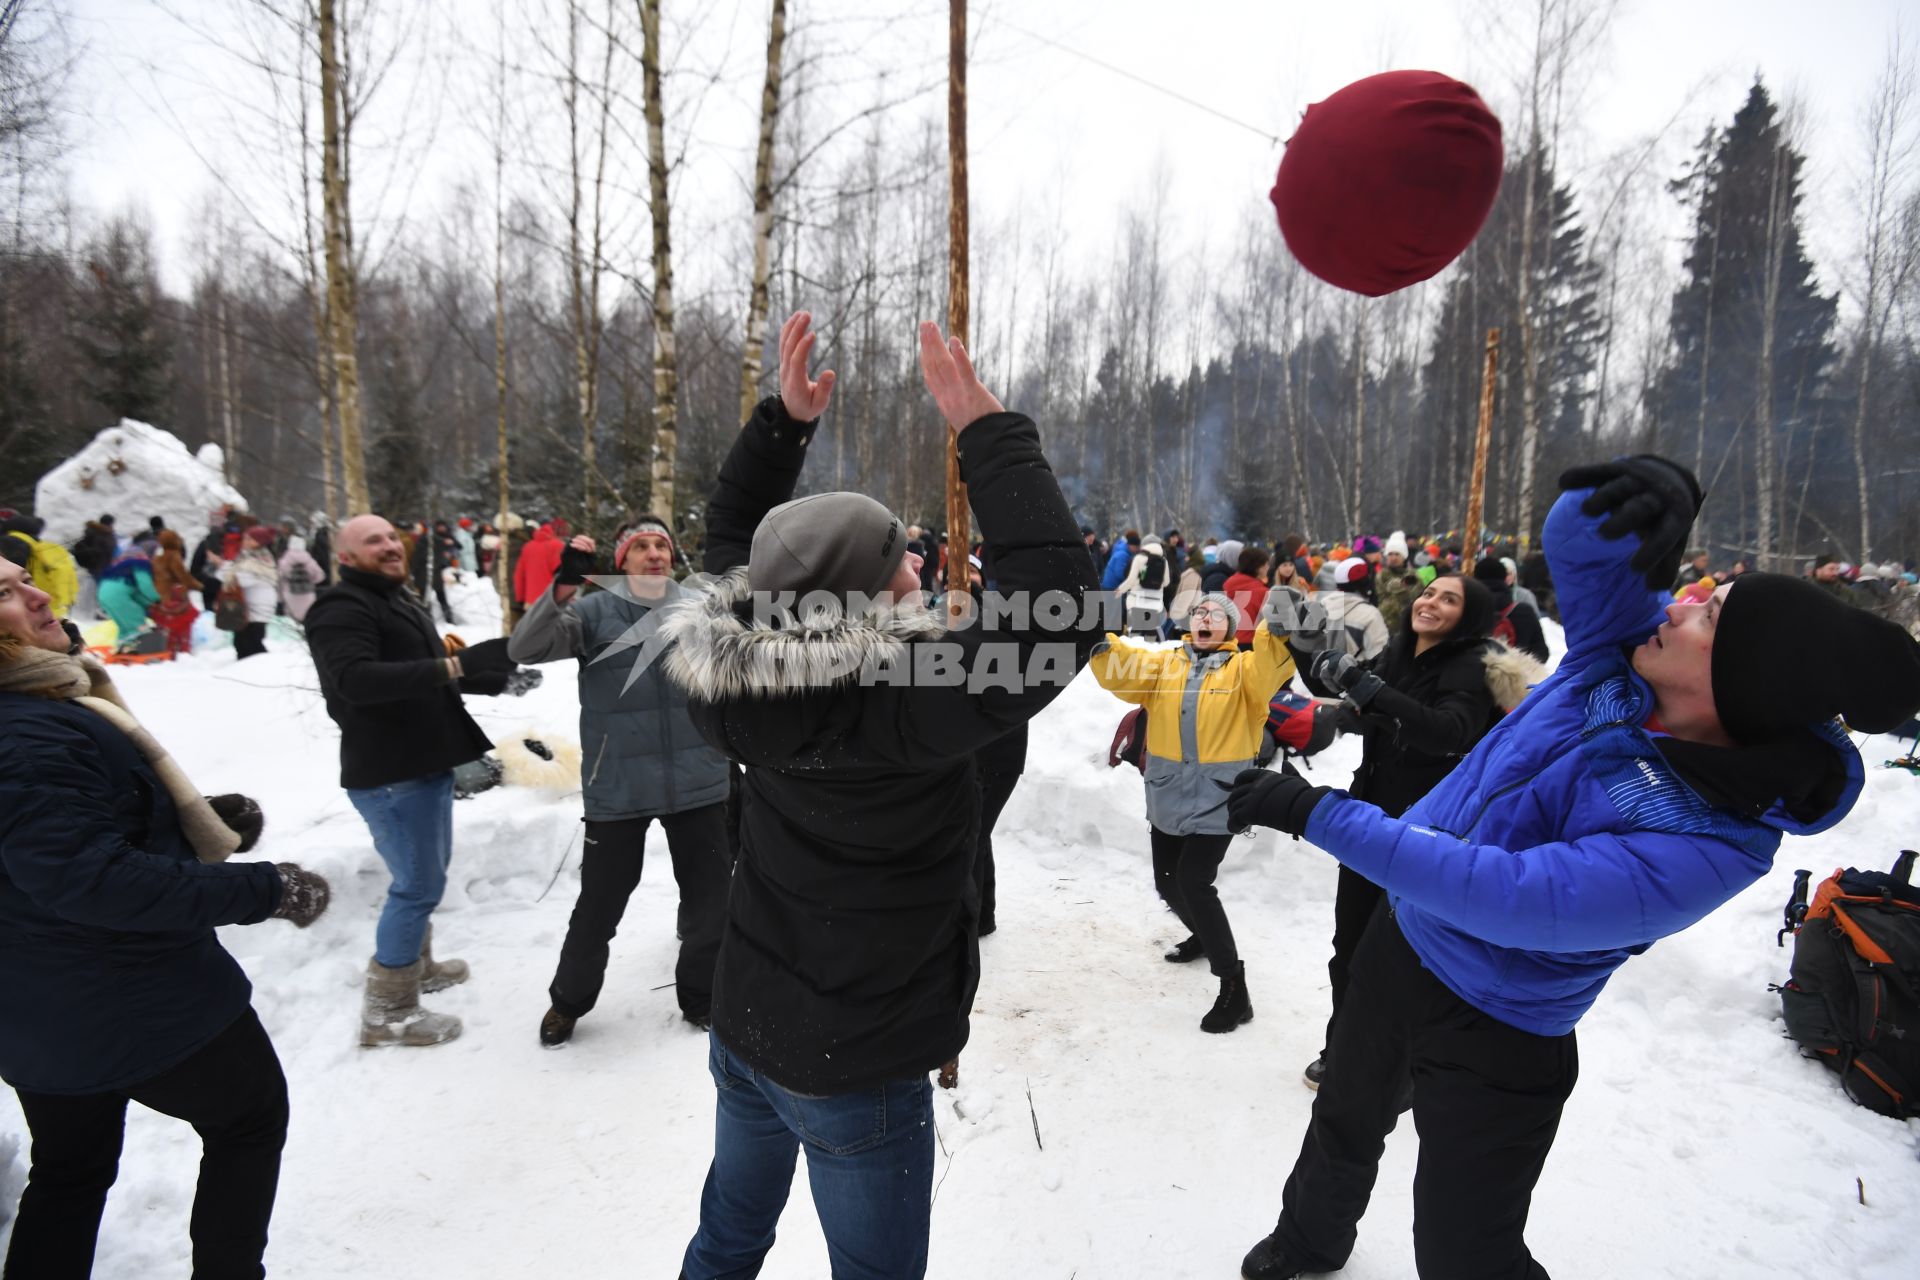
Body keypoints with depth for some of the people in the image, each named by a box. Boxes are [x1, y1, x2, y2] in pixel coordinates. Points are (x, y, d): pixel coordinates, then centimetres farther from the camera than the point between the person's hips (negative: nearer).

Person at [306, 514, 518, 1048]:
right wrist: (454, 665, -37)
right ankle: (386, 1010, 6)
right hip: (390, 771, -10)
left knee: (426, 873, 23)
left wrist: (484, 671, 14)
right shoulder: (342, 608, -15)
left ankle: (416, 965, 42)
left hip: (425, 761, 11)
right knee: (419, 883, -7)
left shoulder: (399, 598, 18)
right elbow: (356, 679, -32)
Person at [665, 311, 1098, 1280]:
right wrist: (987, 430, -27)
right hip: (856, 1066, -6)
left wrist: (783, 418, 2)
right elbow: (1061, 610, -35)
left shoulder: (745, 671, -12)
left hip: (745, 1029, 6)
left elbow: (732, 541, 6)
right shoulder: (898, 702, -32)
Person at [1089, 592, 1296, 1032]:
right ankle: (1204, 935, 47)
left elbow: (1269, 669, -21)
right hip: (1168, 796, 5)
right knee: (1168, 881, 15)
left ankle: (1233, 987, -4)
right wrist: (1100, 643, -27)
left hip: (1217, 798, -5)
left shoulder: (1242, 667, 1)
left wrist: (1277, 633, -40)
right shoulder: (1164, 662, 9)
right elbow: (1122, 671, -8)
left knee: (1194, 881, -16)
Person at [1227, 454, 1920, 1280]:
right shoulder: (1624, 643, -14)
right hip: (1402, 935, 7)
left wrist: (1324, 815, -37)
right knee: (1345, 1122, 29)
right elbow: (1577, 538, -9)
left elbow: (1510, 895, -38)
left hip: (1493, 1038, -7)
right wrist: (1650, 500, -33)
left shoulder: (1708, 841, -32)